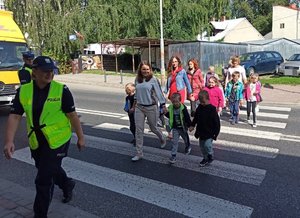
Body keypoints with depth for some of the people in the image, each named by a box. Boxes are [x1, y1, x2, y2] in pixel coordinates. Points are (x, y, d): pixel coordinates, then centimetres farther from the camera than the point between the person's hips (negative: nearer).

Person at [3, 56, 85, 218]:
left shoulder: (61, 90, -14)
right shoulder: (23, 91, -4)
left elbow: (72, 116, -9)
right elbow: (15, 116, -6)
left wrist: (80, 137, -4)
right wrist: (9, 141, -16)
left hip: (57, 139, -5)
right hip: (36, 141, 5)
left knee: (44, 180, -2)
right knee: (50, 169, 26)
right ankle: (67, 184, 57)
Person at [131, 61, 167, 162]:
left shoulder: (153, 79, -10)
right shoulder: (137, 79, 4)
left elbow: (159, 92, -11)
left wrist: (163, 105, -14)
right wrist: (135, 104, 21)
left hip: (151, 107, -4)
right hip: (139, 107, 4)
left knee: (153, 128, 12)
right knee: (138, 130, 1)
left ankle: (162, 139, 46)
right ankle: (139, 153, 11)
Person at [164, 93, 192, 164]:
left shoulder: (183, 108, -21)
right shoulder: (170, 108, -10)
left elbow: (187, 118, -14)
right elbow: (169, 116, 4)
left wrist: (190, 125, -12)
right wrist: (166, 113, -16)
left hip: (183, 127, -1)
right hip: (175, 128, 1)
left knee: (186, 139, 24)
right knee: (174, 141, -4)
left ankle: (188, 147, 56)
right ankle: (173, 156, 2)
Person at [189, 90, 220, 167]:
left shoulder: (212, 109, -16)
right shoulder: (199, 108, 1)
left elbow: (216, 122, -13)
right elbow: (196, 118, 16)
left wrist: (216, 132, -14)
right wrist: (192, 125, 5)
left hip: (209, 132, -6)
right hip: (201, 131, 6)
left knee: (207, 145, -17)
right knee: (202, 146, 14)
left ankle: (210, 157, 10)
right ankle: (205, 158, 32)